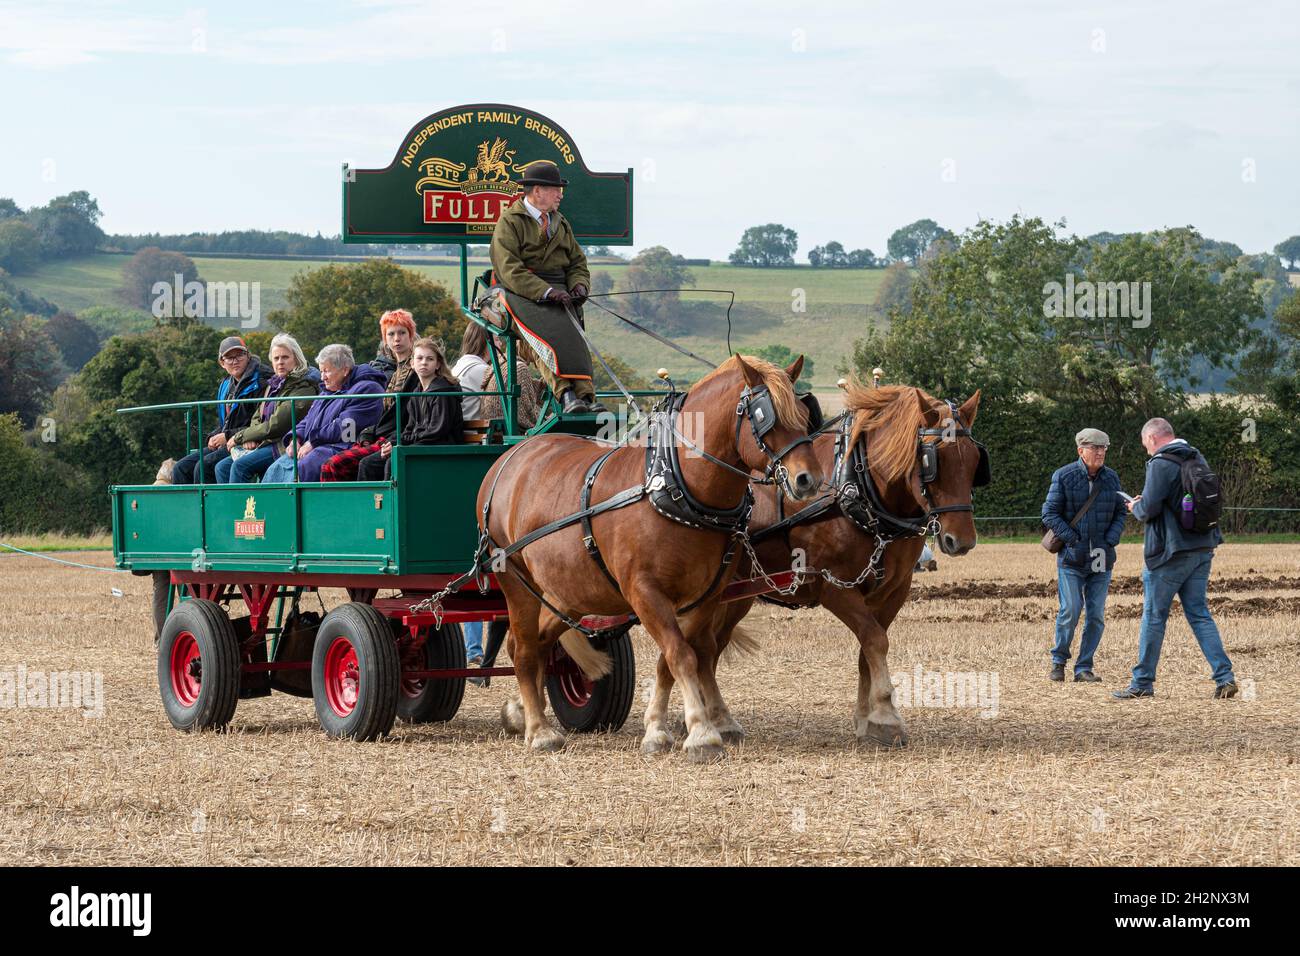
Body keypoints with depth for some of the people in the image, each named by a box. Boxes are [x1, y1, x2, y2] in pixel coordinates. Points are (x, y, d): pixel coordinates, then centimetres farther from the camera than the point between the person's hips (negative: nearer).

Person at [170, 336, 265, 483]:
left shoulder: (259, 383, -9)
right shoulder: (226, 385, 18)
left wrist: (227, 436, -14)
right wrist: (213, 437, 3)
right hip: (224, 444, 9)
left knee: (204, 466, -28)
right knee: (180, 468, -5)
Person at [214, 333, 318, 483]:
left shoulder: (303, 388, -11)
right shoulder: (274, 384, 18)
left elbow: (275, 425, -16)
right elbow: (257, 417, 21)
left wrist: (240, 437, -8)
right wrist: (250, 438, -4)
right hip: (265, 443, 9)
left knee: (240, 466, -27)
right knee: (222, 467, -6)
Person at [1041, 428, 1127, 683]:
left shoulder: (1111, 478, 6)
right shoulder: (1064, 476, -6)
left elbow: (1120, 513, 12)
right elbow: (1050, 514, -6)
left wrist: (1111, 540, -5)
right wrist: (1074, 540, -13)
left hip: (1102, 558, 4)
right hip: (1072, 558, -4)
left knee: (1096, 616, 2)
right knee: (1070, 612, -9)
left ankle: (1084, 668, 11)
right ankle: (1058, 662, 10)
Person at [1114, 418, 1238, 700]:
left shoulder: (1161, 464, -14)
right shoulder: (1197, 459, 12)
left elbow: (1149, 509, -20)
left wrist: (1136, 508, 5)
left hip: (1171, 552, -7)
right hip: (1202, 549, 7)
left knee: (1154, 616, 3)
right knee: (1199, 614, 9)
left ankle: (1143, 682, 10)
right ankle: (1225, 677, -2)